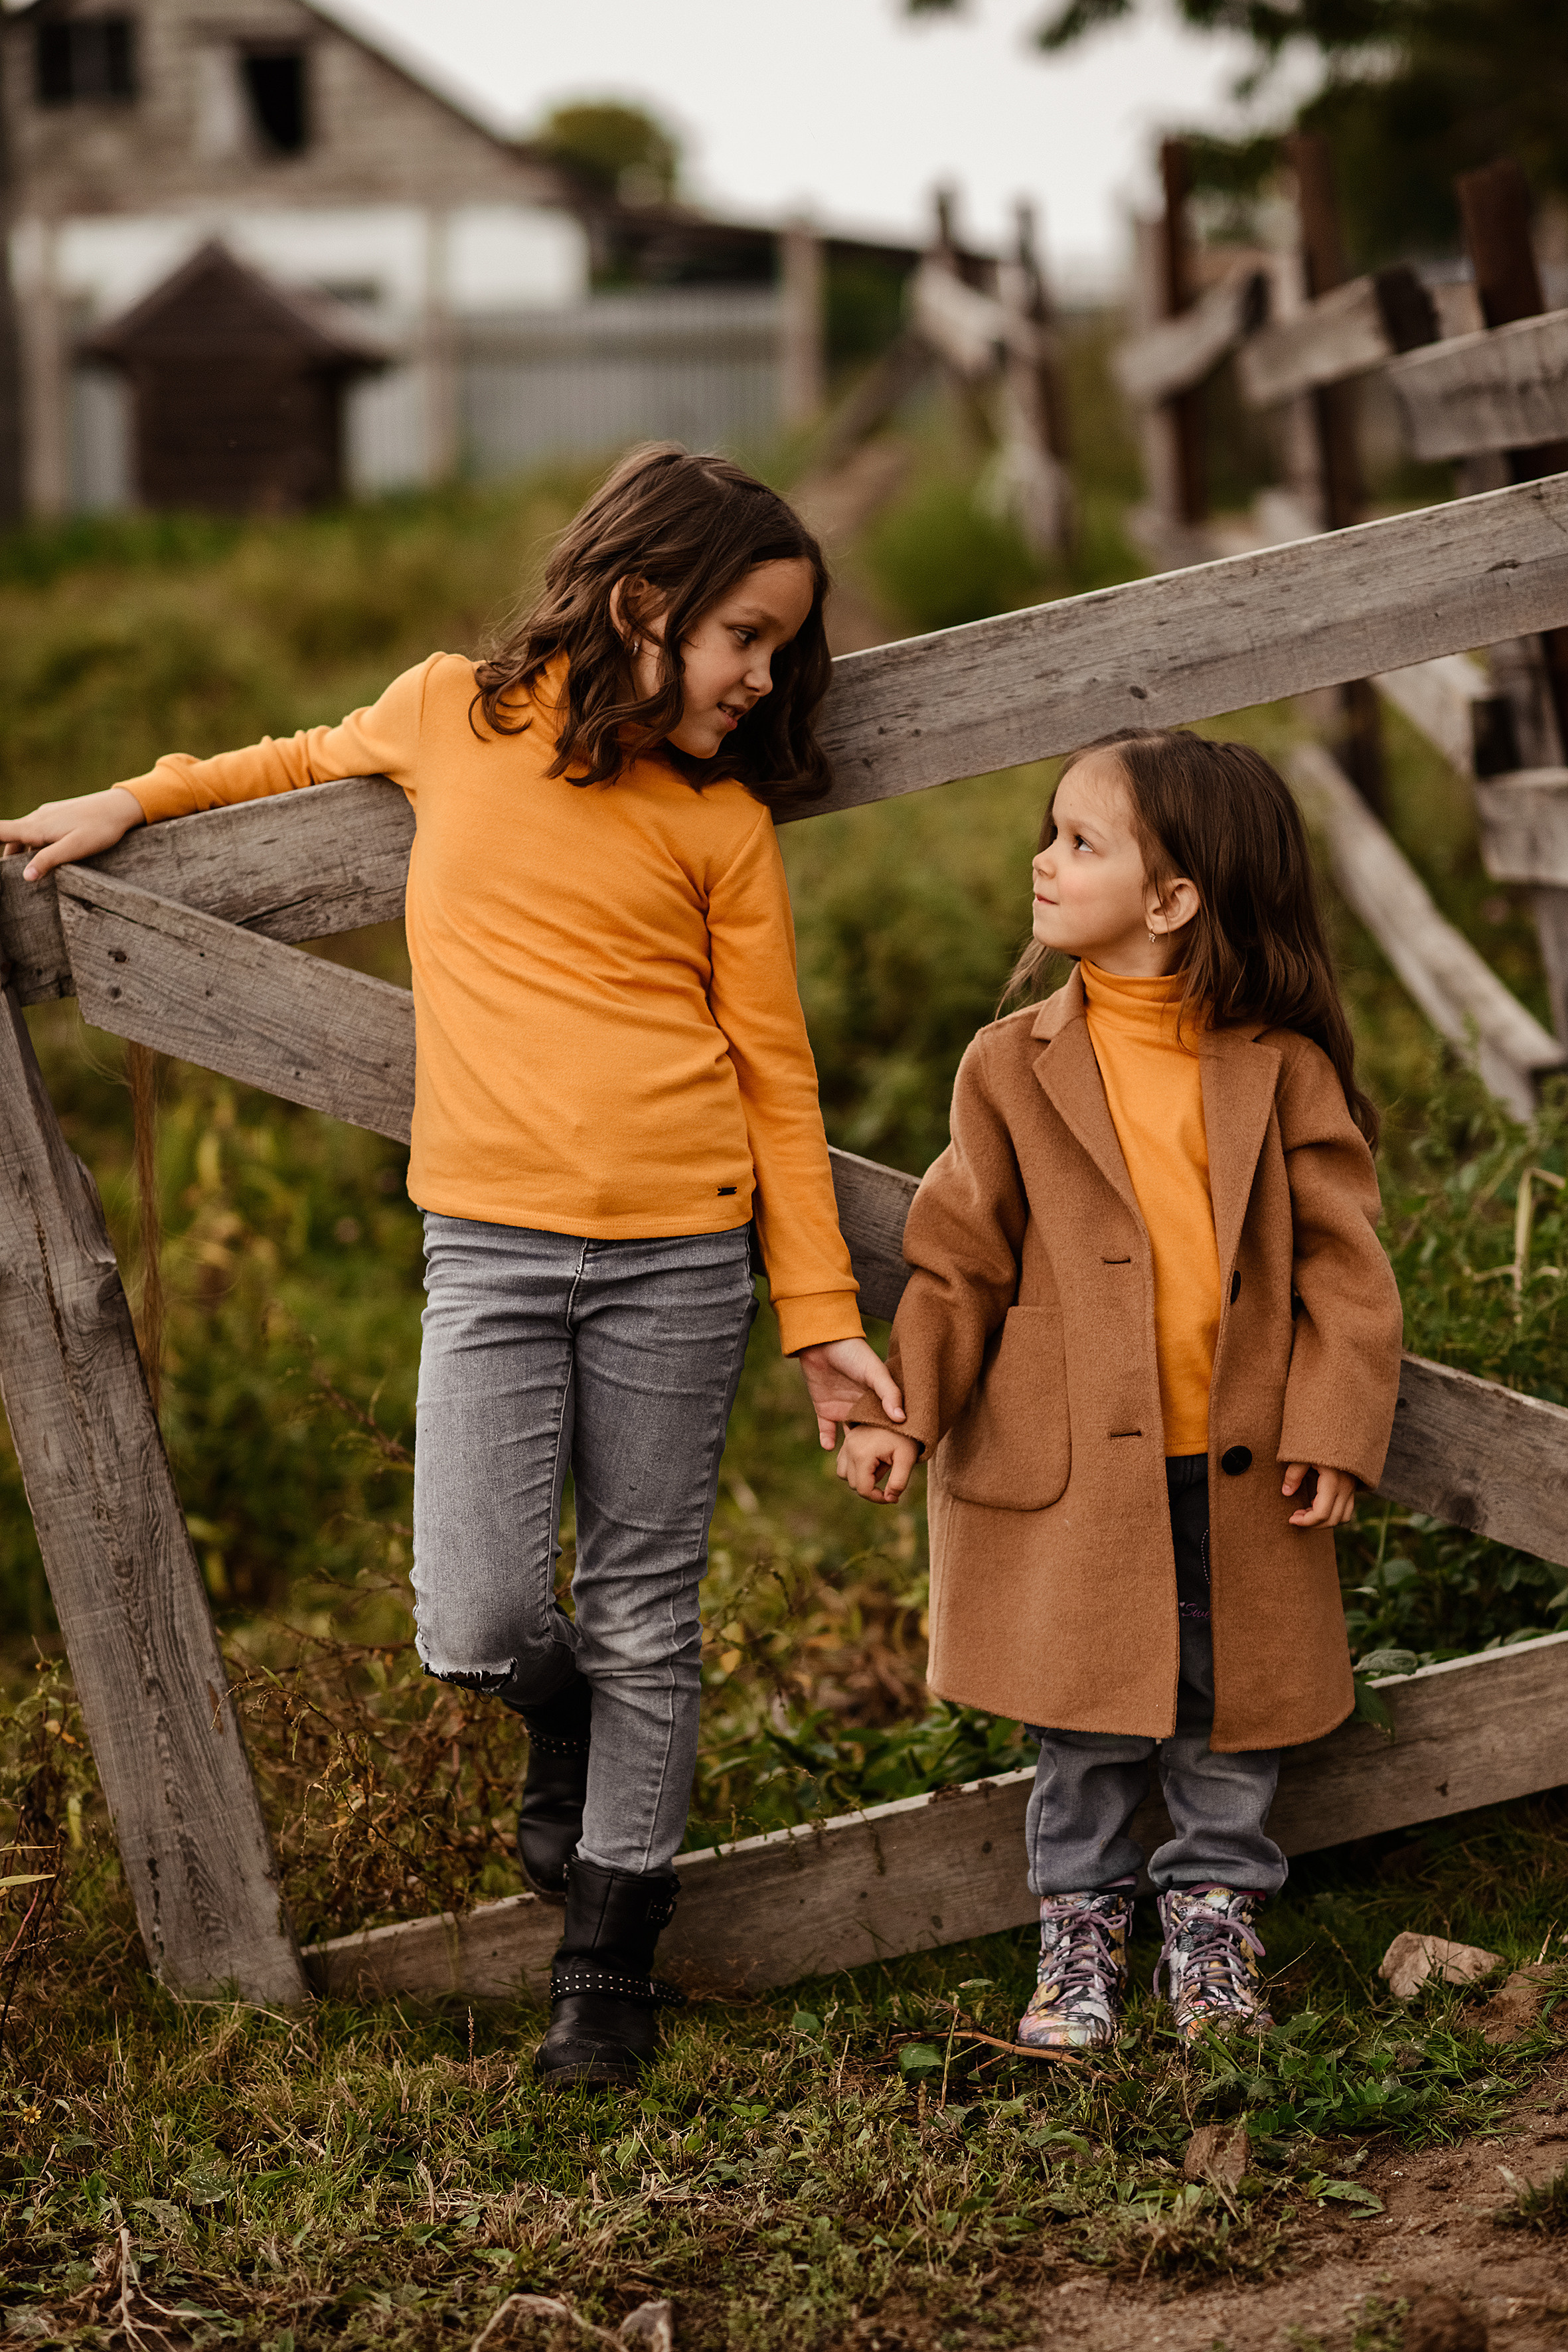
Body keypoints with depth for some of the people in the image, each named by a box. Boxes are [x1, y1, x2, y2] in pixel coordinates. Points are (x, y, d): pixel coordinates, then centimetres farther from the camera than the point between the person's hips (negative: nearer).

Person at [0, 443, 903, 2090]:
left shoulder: (722, 824, 4)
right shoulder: (448, 715, 3)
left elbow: (774, 1078, 6)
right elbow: (317, 761, 28)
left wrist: (820, 1316, 3)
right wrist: (133, 805, 26)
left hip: (679, 1254, 0)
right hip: (491, 1244, 0)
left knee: (642, 1614, 5)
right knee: (476, 1626, -9)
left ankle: (608, 1964, 21)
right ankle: (567, 1725, 28)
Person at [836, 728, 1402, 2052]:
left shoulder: (1278, 1069, -5)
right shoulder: (1015, 1066, -1)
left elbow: (1342, 1259, -2)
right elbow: (960, 1259, 3)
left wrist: (1333, 1431, -7)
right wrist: (902, 1408, -6)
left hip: (1237, 1465, 0)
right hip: (1072, 1464, 0)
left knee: (1231, 1707, 11)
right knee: (1087, 1719, 7)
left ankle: (1214, 1912, 29)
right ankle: (1082, 1930, 24)